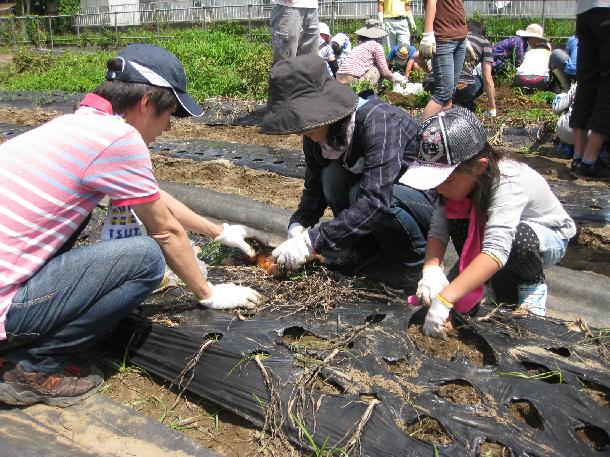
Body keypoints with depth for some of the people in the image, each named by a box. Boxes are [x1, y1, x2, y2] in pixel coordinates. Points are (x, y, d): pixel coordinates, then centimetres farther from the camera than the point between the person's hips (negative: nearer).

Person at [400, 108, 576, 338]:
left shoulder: (508, 182, -39)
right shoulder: (457, 178, -19)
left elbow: (497, 249, -49)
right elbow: (438, 229, -24)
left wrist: (444, 299, -55)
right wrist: (431, 269, -44)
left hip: (551, 237, -5)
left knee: (519, 237, -39)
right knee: (455, 216, -23)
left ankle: (532, 284, -5)